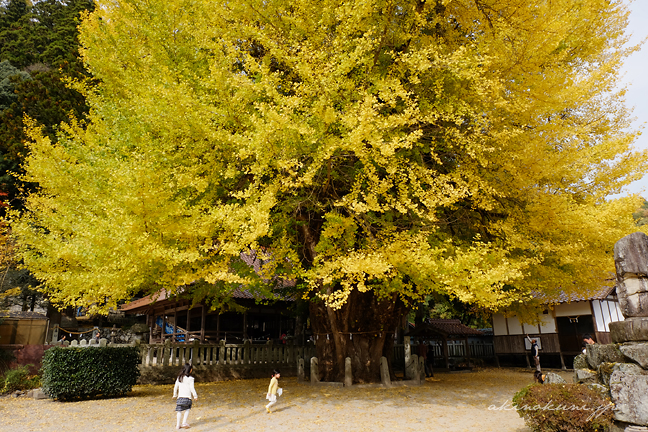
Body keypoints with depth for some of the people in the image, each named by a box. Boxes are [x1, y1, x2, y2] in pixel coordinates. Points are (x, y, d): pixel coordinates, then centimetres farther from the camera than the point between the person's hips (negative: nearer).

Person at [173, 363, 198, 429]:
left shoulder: (179, 377, 7)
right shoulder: (190, 378, -9)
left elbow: (176, 387, 13)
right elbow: (192, 388, -8)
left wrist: (175, 395, 26)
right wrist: (195, 396, 3)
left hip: (180, 397, 4)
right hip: (187, 397, -4)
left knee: (179, 410, 10)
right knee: (187, 409, 13)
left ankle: (178, 425, 11)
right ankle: (184, 422, 5)